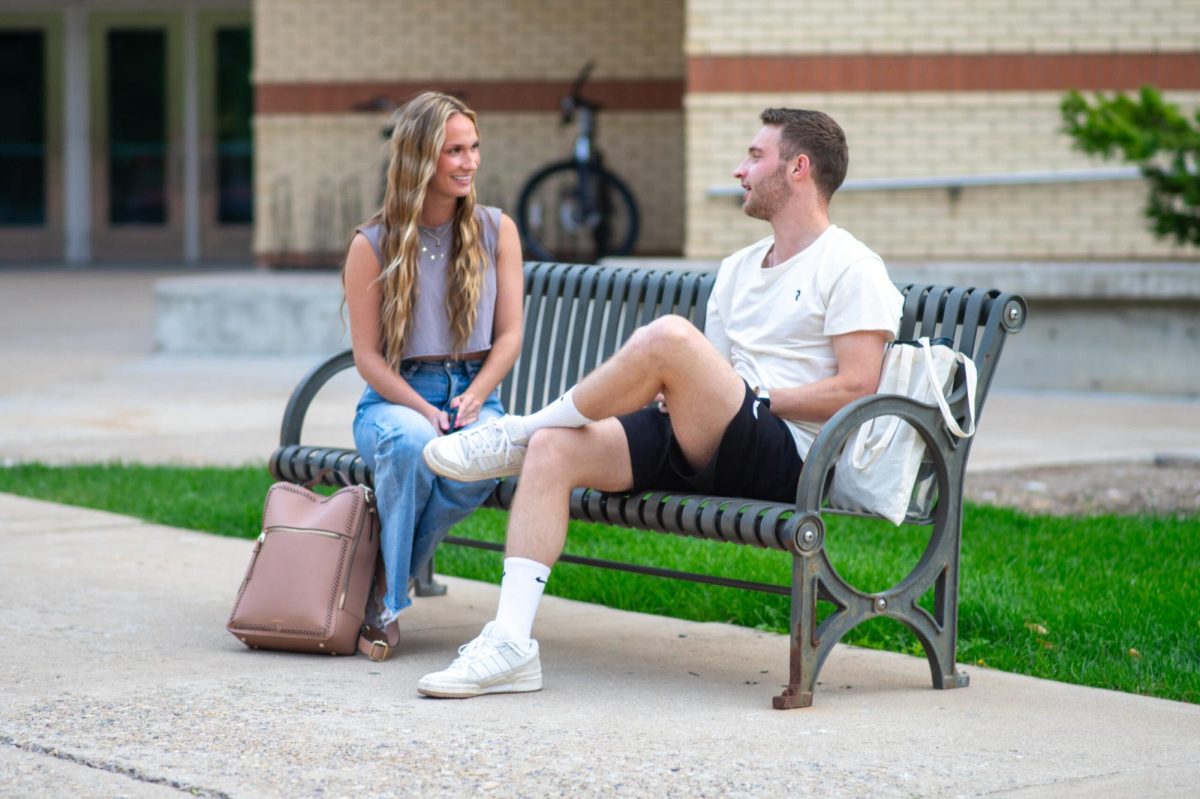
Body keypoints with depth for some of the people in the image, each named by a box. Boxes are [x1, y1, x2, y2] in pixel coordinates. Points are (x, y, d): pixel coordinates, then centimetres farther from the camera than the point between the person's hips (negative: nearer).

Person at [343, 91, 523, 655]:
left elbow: (508, 338, 5)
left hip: (473, 394, 2)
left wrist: (471, 401, -13)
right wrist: (424, 409, -18)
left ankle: (384, 578, -16)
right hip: (393, 398, -2)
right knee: (411, 441, -39)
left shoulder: (496, 232, 9)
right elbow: (368, 357, -2)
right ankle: (386, 598, -21)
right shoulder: (373, 244, 1)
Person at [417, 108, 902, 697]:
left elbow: (856, 389, -11)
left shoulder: (850, 268, 0)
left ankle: (516, 436, -9)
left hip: (785, 459, -8)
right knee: (554, 449, -15)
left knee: (668, 336, -31)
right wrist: (685, 399, -2)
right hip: (707, 454, 8)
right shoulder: (739, 268, 25)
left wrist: (756, 397, -9)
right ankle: (510, 643, -23)